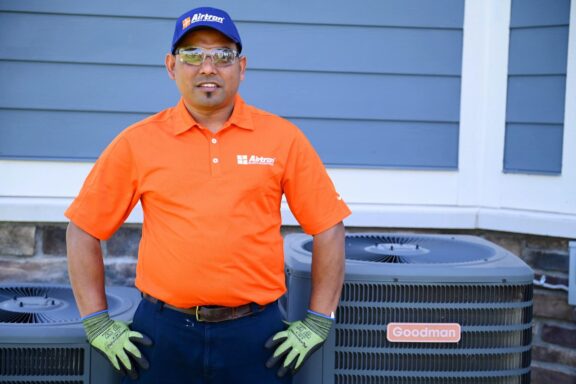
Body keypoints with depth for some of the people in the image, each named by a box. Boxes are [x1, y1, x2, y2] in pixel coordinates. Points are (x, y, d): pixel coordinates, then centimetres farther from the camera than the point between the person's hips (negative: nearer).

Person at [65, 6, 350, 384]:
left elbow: (329, 228, 3)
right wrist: (97, 323, 2)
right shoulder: (137, 142, 1)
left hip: (256, 334, 0)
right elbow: (83, 230, 6)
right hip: (162, 333, 1)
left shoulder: (283, 138, 0)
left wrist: (318, 322, 1)